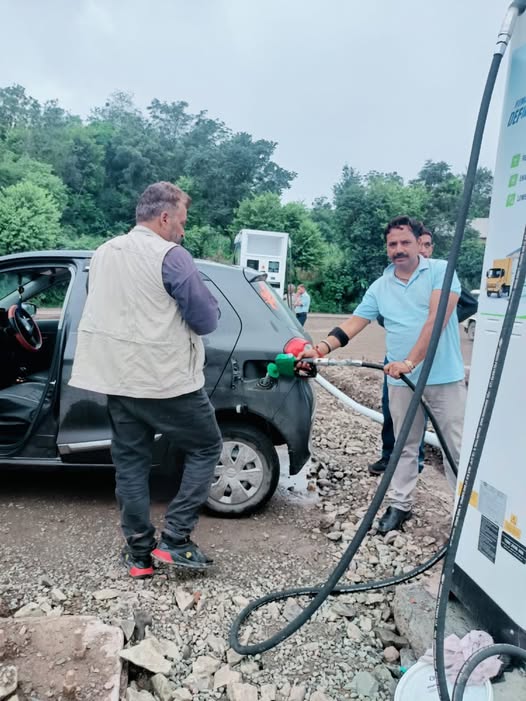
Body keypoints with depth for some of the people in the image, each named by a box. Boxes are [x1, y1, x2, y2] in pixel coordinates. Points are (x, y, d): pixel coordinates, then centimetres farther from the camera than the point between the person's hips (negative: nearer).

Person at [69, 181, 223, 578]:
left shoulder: (104, 253, 11)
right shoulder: (171, 256, -13)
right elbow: (207, 320, -12)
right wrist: (202, 298, 8)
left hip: (117, 378, 7)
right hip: (168, 381, -7)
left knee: (130, 463, 14)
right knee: (206, 448, 11)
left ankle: (139, 553, 21)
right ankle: (174, 540, 8)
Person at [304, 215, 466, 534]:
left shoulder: (441, 271, -6)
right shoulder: (380, 287, 7)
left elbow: (436, 319, -18)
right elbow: (353, 323, 4)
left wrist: (411, 361, -26)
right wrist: (321, 349, -10)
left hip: (445, 378, -3)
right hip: (401, 380, 4)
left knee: (458, 446, 5)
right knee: (405, 446, 14)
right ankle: (400, 504, 26)